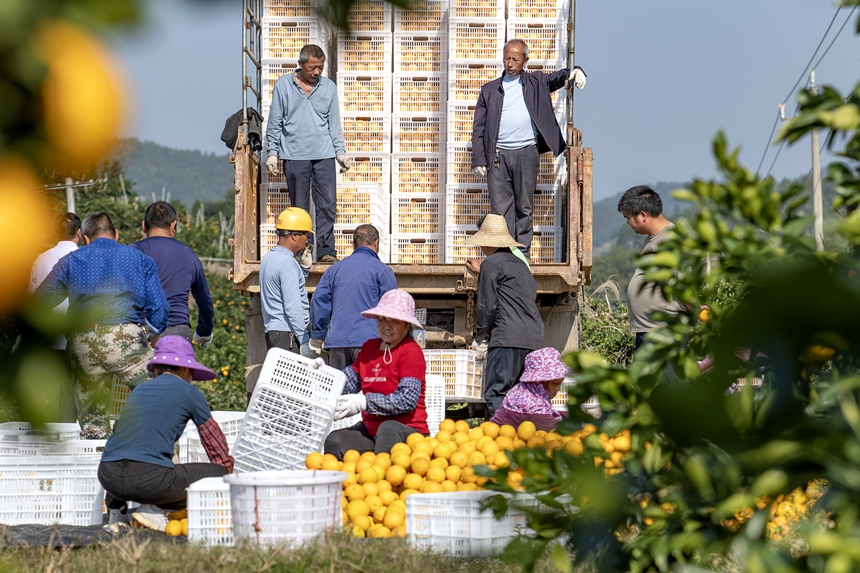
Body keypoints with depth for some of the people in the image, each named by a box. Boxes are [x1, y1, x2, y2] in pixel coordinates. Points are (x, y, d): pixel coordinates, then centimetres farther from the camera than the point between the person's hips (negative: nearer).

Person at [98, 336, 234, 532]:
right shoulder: (189, 393, 11)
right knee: (217, 473, 9)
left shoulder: (138, 391, 25)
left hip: (107, 477, 6)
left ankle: (115, 507, 14)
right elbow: (215, 443, 20)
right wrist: (226, 470, 37)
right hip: (148, 478, -6)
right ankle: (155, 510, -4)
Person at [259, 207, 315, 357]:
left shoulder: (268, 258, 17)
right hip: (288, 334, -10)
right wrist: (305, 341, -16)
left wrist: (304, 267, 17)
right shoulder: (287, 263, -13)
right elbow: (292, 307, -18)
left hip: (271, 332, 10)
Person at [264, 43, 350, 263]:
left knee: (328, 203, -5)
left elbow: (334, 123, 14)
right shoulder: (283, 85, 4)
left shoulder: (329, 87, 9)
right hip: (295, 155, -1)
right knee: (299, 207, 2)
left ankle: (325, 249, -2)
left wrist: (340, 151, 6)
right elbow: (275, 122, 8)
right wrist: (272, 152, 3)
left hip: (324, 154, 1)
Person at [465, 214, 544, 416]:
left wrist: (480, 336, 9)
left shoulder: (491, 264, -2)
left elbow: (487, 305, -5)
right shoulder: (518, 262, 22)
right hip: (533, 334, 9)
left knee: (495, 393, -11)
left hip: (508, 337, -9)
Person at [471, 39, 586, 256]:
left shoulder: (536, 83, 13)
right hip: (498, 155, 0)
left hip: (526, 154, 0)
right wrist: (479, 160, 3)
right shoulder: (489, 90, 14)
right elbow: (479, 128, 12)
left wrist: (575, 72, -20)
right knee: (500, 209, -4)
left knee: (524, 209, 3)